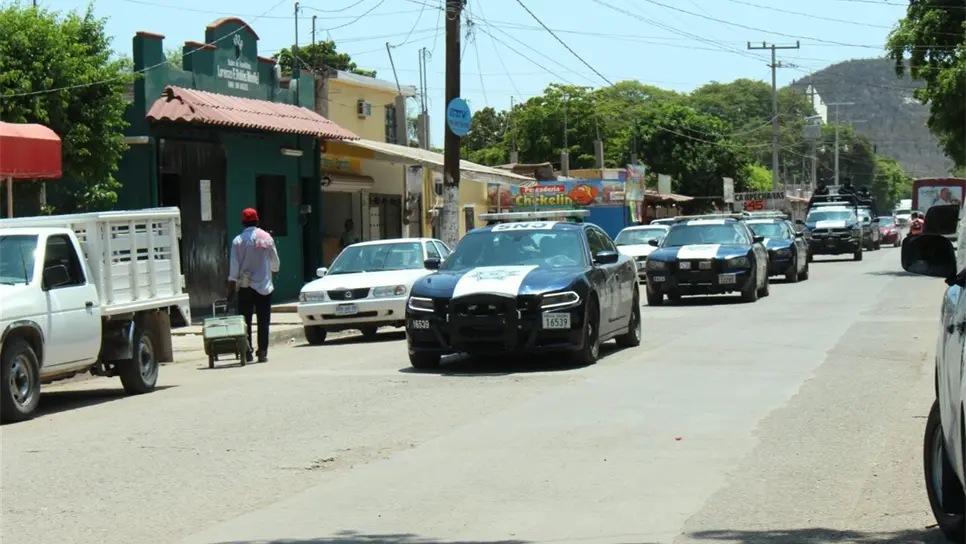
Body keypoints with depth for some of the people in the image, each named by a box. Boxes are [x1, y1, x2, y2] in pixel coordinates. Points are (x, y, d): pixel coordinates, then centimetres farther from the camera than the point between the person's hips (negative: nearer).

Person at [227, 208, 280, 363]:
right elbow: (275, 260, 10)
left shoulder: (238, 241, -6)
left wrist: (231, 286, -1)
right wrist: (274, 271, 31)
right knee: (263, 321, 3)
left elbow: (234, 266, -7)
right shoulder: (267, 237, 1)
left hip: (245, 286, -1)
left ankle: (247, 352, 1)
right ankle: (262, 352, -1)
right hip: (264, 285, 1)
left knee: (245, 321, 4)